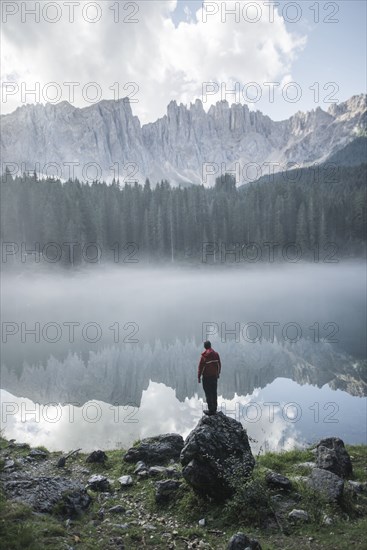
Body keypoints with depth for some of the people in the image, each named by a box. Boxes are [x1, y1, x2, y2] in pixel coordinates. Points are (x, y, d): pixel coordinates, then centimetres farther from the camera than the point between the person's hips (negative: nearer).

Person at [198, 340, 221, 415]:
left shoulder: (204, 356, -15)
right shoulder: (216, 354, -1)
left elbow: (200, 367, -12)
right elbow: (219, 365, 7)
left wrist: (199, 377, -3)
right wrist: (218, 373, 21)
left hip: (206, 377, -5)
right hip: (214, 376, 5)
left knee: (208, 393, 2)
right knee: (214, 393, 14)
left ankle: (211, 410, 4)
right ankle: (214, 409, 22)